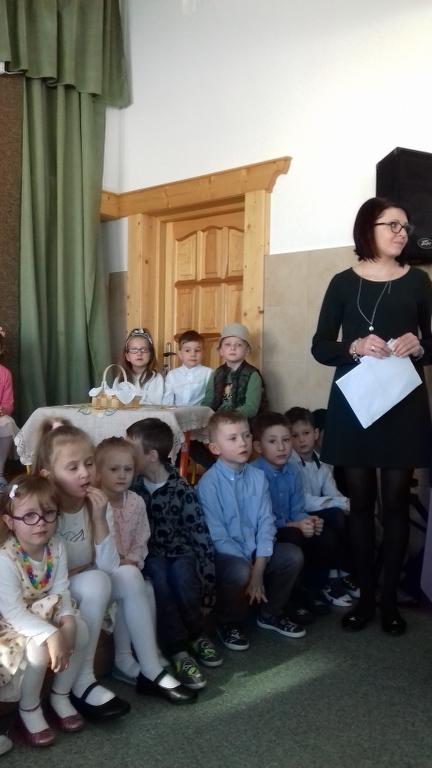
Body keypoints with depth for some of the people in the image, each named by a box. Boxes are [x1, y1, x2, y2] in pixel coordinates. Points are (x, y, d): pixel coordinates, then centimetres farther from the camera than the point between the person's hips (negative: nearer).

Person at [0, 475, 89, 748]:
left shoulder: (56, 548, -10)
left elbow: (62, 591, -8)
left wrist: (67, 621, -28)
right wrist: (51, 634, -39)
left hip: (45, 613, 6)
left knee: (81, 631, -16)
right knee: (38, 648, -31)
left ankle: (61, 695, 8)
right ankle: (29, 710, -1)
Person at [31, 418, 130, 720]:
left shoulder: (96, 503, -8)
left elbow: (110, 567, -13)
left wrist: (99, 519, -24)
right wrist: (85, 569, -14)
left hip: (89, 590, 5)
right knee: (95, 583, -29)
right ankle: (82, 683, -18)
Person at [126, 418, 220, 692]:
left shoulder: (182, 490, -15)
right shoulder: (134, 485, -4)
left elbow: (201, 536, -16)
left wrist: (206, 586, -20)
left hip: (179, 553, -2)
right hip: (149, 556, 2)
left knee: (180, 573, -32)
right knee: (158, 574, -29)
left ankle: (196, 634, -9)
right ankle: (179, 651, -29)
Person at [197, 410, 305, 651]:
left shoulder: (258, 476, -1)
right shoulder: (209, 483, -17)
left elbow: (266, 523, -4)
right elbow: (217, 536, -17)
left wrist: (259, 567, -15)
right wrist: (249, 568, -18)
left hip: (255, 550, 6)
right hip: (224, 554, -6)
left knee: (293, 556, -12)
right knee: (240, 572, -34)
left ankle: (270, 613, 14)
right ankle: (229, 624, -1)